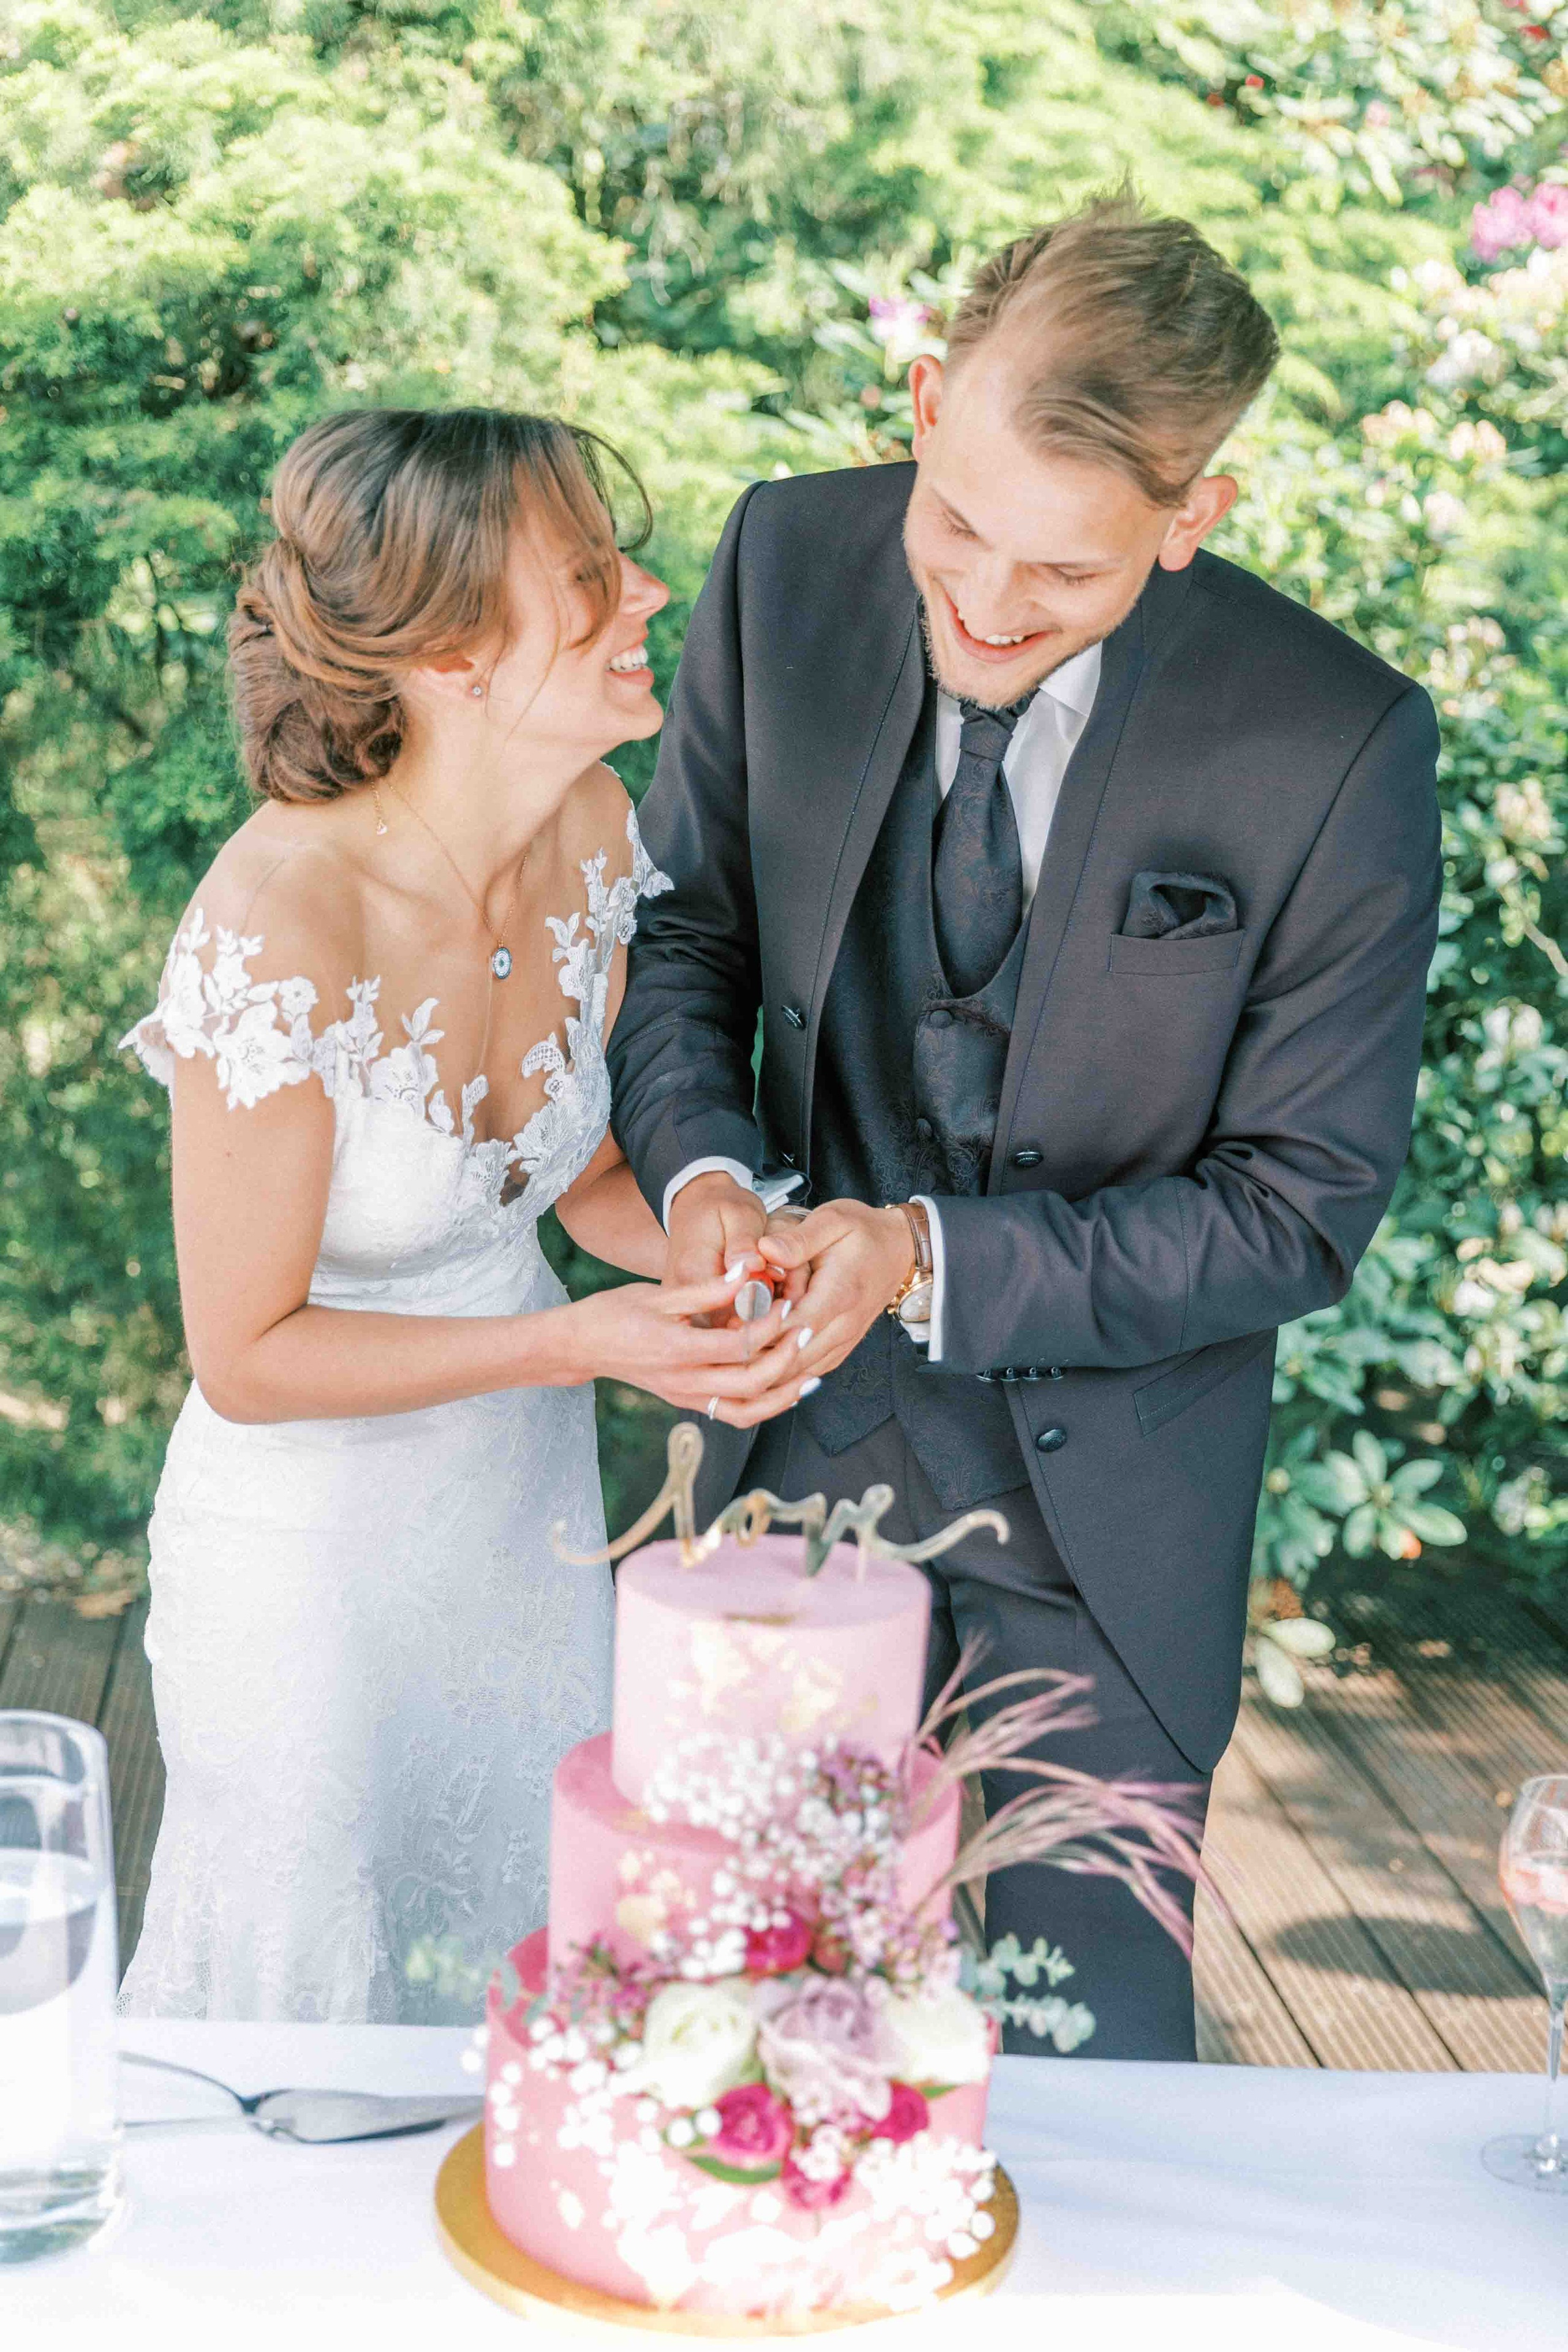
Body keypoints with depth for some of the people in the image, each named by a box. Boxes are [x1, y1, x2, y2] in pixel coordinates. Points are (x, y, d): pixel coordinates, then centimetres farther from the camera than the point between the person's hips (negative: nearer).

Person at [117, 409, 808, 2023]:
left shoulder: (589, 826, -9)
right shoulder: (279, 928, -30)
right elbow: (246, 1356, -21)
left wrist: (729, 1263, -14)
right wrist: (576, 1341, -26)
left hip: (528, 1507, 6)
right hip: (314, 1545, -6)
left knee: (526, 1943, 24)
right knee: (313, 1994, 15)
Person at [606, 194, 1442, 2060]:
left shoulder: (1333, 749, -21)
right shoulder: (788, 565, -12)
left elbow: (1302, 1207, -14)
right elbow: (684, 918, 2)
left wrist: (940, 1259, -25)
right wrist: (695, 1164, -18)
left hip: (1103, 1497, -3)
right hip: (809, 1436, 3)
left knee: (1086, 2027, 15)